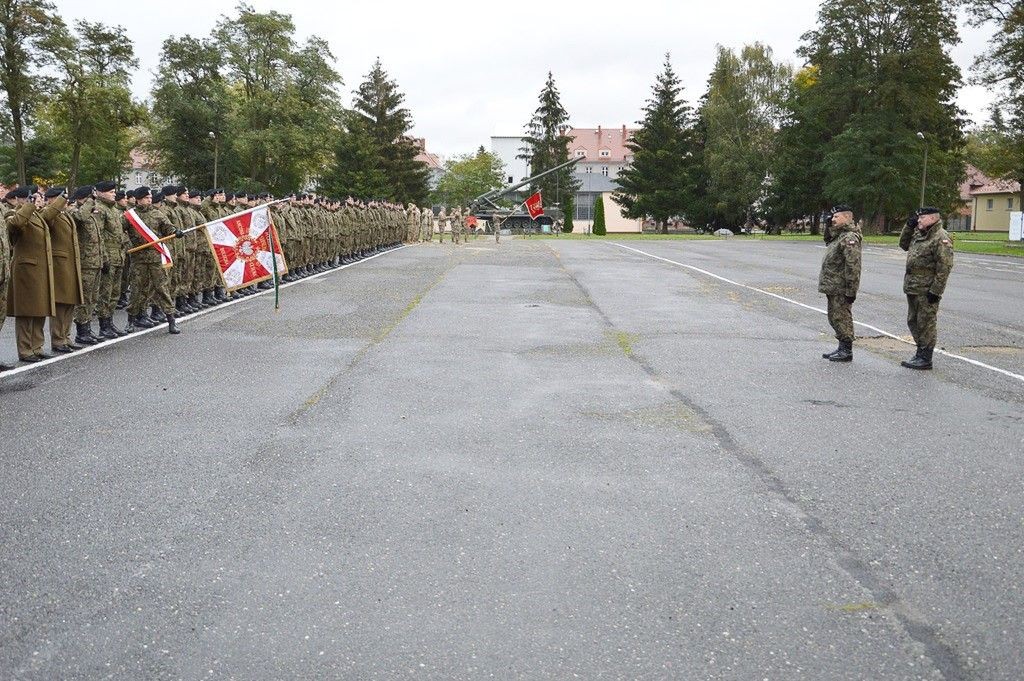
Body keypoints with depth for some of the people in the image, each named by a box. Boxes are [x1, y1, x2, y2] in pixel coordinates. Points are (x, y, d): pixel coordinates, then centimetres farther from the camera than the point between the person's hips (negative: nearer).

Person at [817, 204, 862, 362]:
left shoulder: (850, 238, -18)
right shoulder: (839, 235, 13)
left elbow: (853, 266, -23)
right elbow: (827, 239, 33)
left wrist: (851, 290, -25)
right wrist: (829, 225, 14)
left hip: (840, 289, -10)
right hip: (833, 287, 10)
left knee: (841, 318, -3)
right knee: (834, 317, 17)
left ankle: (847, 352, 5)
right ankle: (842, 348, 26)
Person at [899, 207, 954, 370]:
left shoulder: (941, 238, -16)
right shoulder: (919, 234, 12)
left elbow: (944, 267, -19)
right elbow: (903, 244, 25)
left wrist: (935, 290, -21)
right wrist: (909, 227, 9)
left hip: (927, 290, -9)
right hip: (912, 288, 9)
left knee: (926, 324, -1)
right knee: (913, 322, 17)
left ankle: (925, 359, 7)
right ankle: (921, 354, 29)